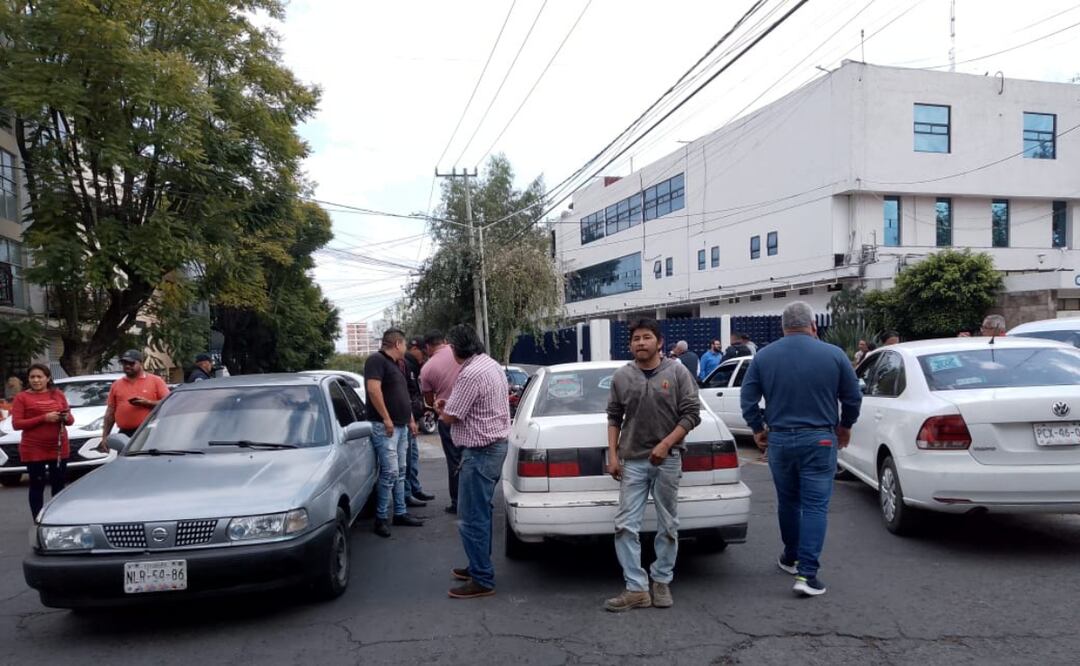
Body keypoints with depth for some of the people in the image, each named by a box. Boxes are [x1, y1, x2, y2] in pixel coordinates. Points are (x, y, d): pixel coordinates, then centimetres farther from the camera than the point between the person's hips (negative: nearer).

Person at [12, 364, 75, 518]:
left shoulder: (58, 394, 7)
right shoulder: (22, 397, -3)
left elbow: (70, 419, 13)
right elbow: (16, 424, -9)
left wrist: (66, 418, -12)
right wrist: (43, 418, -19)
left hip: (59, 448, 3)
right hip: (34, 450, -3)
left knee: (59, 485, 9)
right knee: (37, 486, 1)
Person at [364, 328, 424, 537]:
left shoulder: (395, 365, 21)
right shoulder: (377, 360, -9)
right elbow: (373, 389, -22)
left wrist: (411, 419, 24)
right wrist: (386, 418, -22)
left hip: (401, 426, 10)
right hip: (385, 426, -10)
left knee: (400, 472, 12)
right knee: (390, 472, -11)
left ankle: (400, 513, 19)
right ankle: (381, 518, -2)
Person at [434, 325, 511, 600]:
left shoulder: (470, 374, -21)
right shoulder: (492, 364, 10)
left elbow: (450, 417, -16)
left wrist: (441, 409, 6)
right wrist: (451, 405, 14)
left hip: (480, 452, -10)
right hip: (496, 443, 10)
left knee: (472, 518, -4)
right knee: (481, 512, 19)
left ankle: (482, 580, 2)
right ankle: (479, 565, 30)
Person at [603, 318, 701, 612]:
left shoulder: (678, 372, -2)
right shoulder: (621, 376, 5)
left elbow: (692, 414, -3)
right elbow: (614, 417, 11)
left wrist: (665, 444, -12)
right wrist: (612, 455, 3)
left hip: (668, 460, -1)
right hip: (632, 461, 2)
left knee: (668, 526, 8)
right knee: (625, 526, -3)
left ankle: (662, 582, 24)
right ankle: (636, 589, 4)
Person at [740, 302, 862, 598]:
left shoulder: (763, 356, -1)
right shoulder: (833, 354, -4)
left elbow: (748, 399, 1)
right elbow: (853, 398, 4)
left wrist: (757, 429, 15)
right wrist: (845, 426, 20)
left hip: (779, 440, 2)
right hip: (819, 440, -2)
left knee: (787, 501, 18)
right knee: (816, 505, 1)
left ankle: (791, 557, 34)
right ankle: (807, 573, -5)